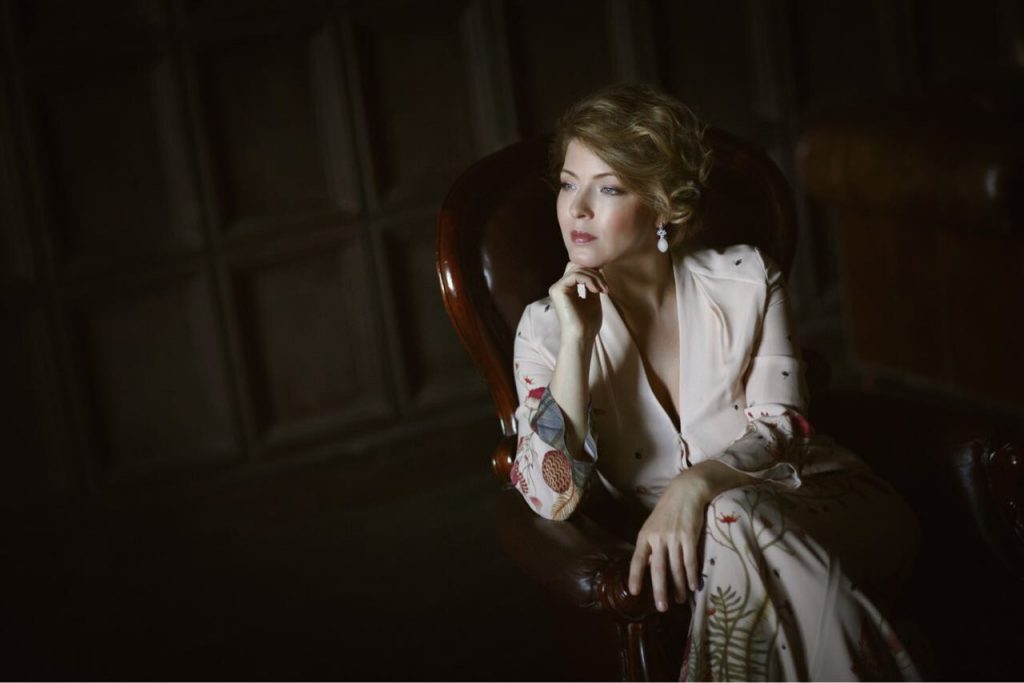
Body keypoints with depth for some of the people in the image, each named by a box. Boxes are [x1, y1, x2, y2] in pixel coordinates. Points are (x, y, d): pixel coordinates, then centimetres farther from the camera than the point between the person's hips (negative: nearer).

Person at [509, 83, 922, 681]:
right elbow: (553, 498, -11)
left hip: (816, 498, 0)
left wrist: (696, 483, -28)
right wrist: (577, 341, -18)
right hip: (676, 539, 0)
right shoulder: (547, 326, 1)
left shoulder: (746, 280, 1)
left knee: (732, 521, -36)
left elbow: (780, 429, -6)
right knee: (728, 528, -36)